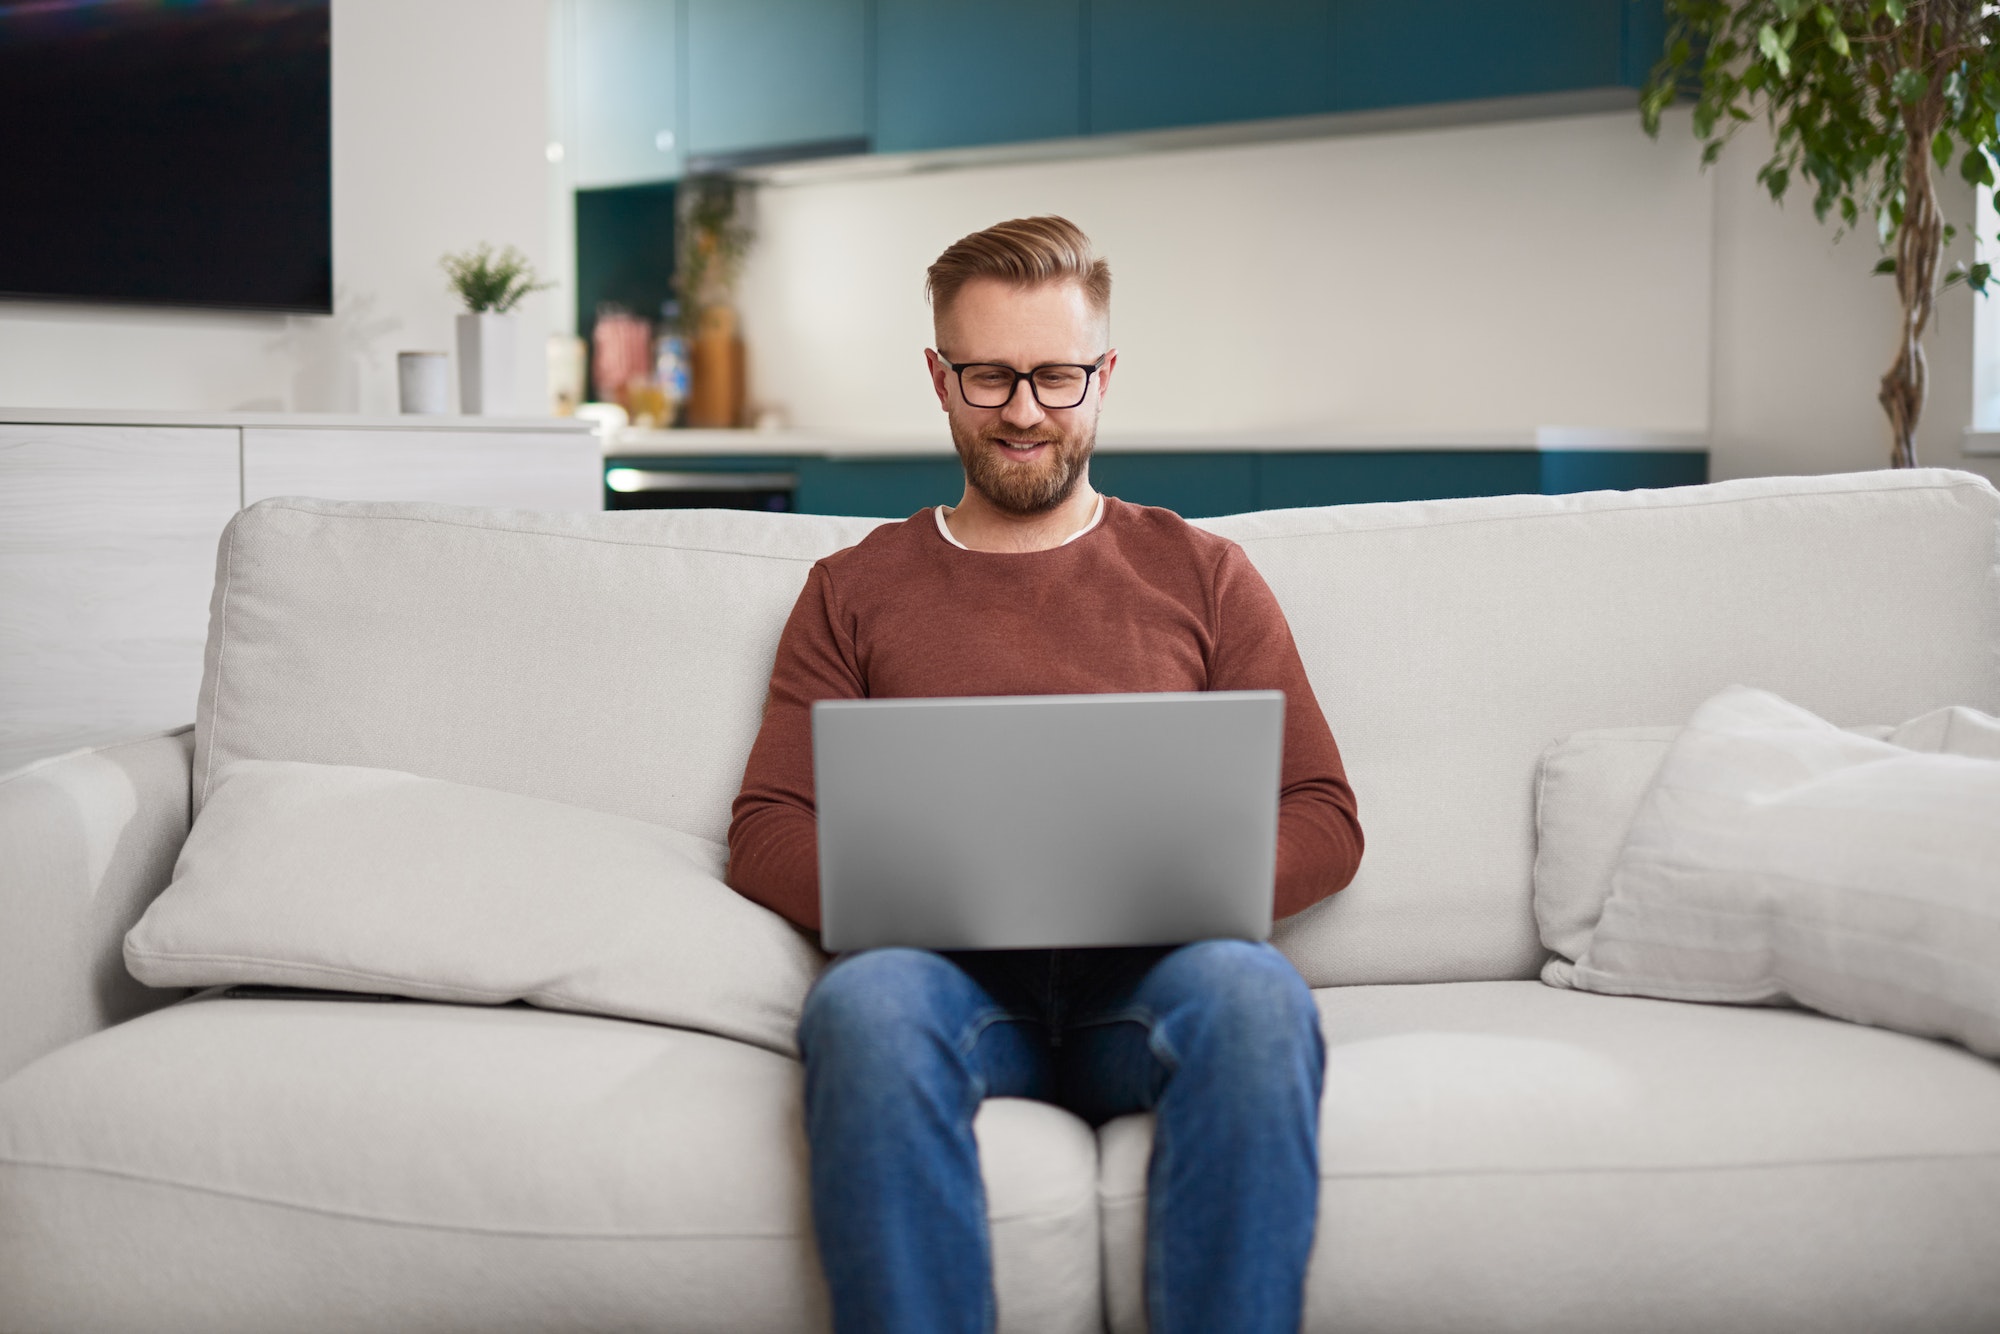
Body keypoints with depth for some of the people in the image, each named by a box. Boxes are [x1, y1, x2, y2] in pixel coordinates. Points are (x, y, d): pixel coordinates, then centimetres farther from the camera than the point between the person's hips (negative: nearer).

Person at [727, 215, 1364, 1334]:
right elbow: (766, 831, 13)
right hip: (945, 970, 0)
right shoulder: (855, 591, 22)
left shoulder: (1202, 576, 21)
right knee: (866, 1003, -37)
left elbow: (1323, 823, 14)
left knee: (1251, 991, -37)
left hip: (1148, 973, 0)